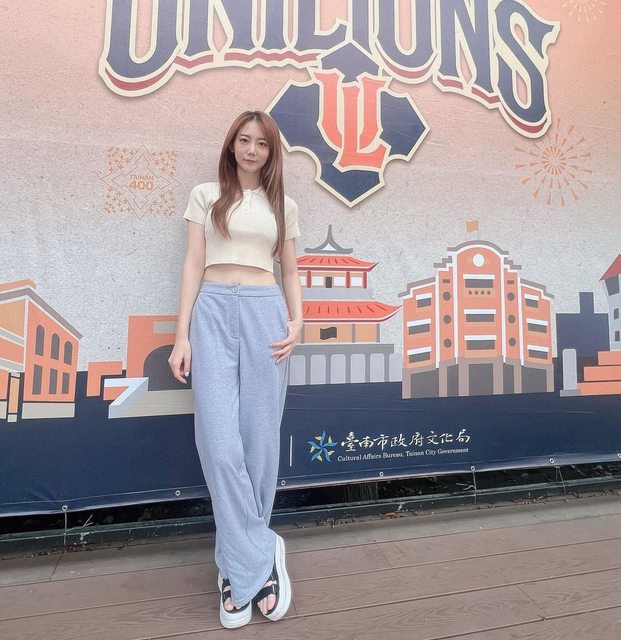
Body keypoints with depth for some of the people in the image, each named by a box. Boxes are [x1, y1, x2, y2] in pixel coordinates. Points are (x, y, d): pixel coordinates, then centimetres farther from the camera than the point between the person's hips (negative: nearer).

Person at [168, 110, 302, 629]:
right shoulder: (206, 195, 13)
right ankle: (260, 559, 9)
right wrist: (182, 334, -3)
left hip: (266, 313, 1)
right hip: (214, 312, -1)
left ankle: (239, 567, 20)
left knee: (260, 439, 1)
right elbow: (194, 265, 5)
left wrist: (297, 321, -2)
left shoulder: (284, 205, 17)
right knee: (221, 443, -9)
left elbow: (290, 272, 15)